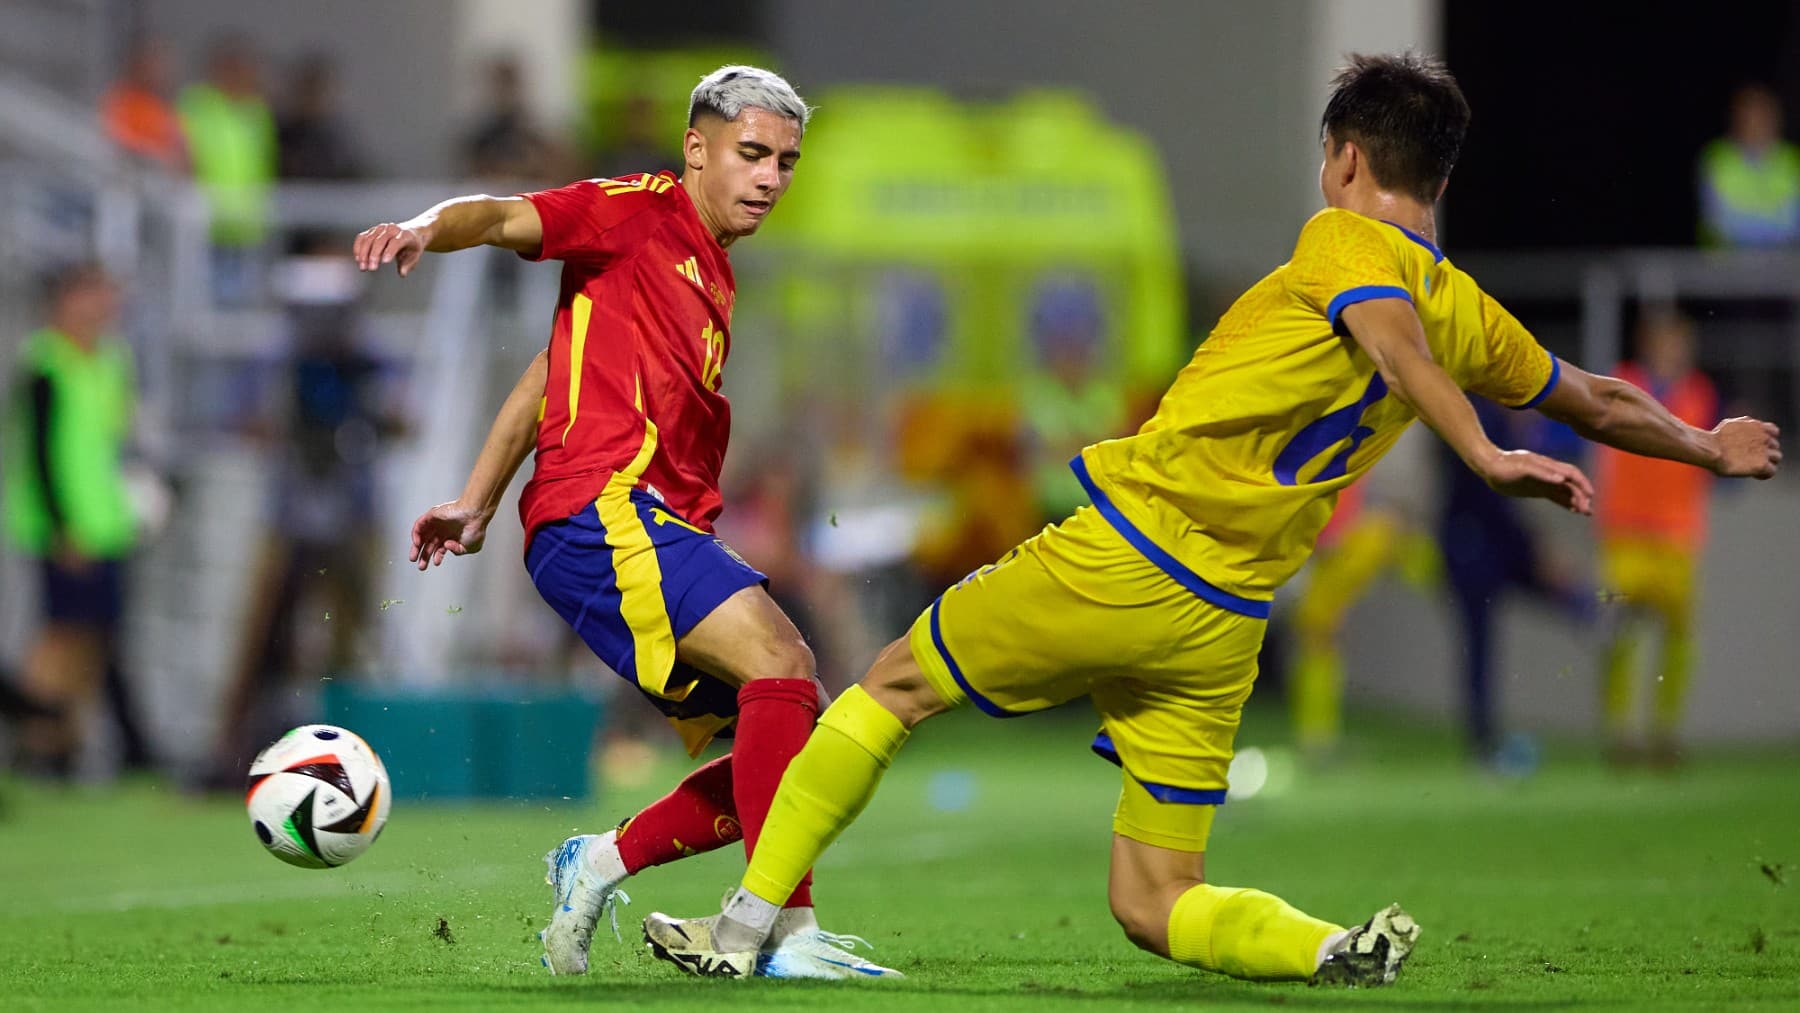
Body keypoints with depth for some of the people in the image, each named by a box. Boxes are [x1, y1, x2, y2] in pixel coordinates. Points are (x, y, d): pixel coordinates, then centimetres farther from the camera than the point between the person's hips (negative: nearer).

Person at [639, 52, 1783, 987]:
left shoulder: (1346, 243, -8)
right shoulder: (1468, 311, 12)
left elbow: (1392, 333, -30)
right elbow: (1599, 402, 27)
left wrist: (1485, 457, -44)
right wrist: (1709, 448, 46)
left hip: (1121, 557, -6)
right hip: (1226, 631, 6)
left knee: (895, 685, 14)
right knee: (1157, 907, 10)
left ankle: (746, 925, 11)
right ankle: (1333, 948, -16)